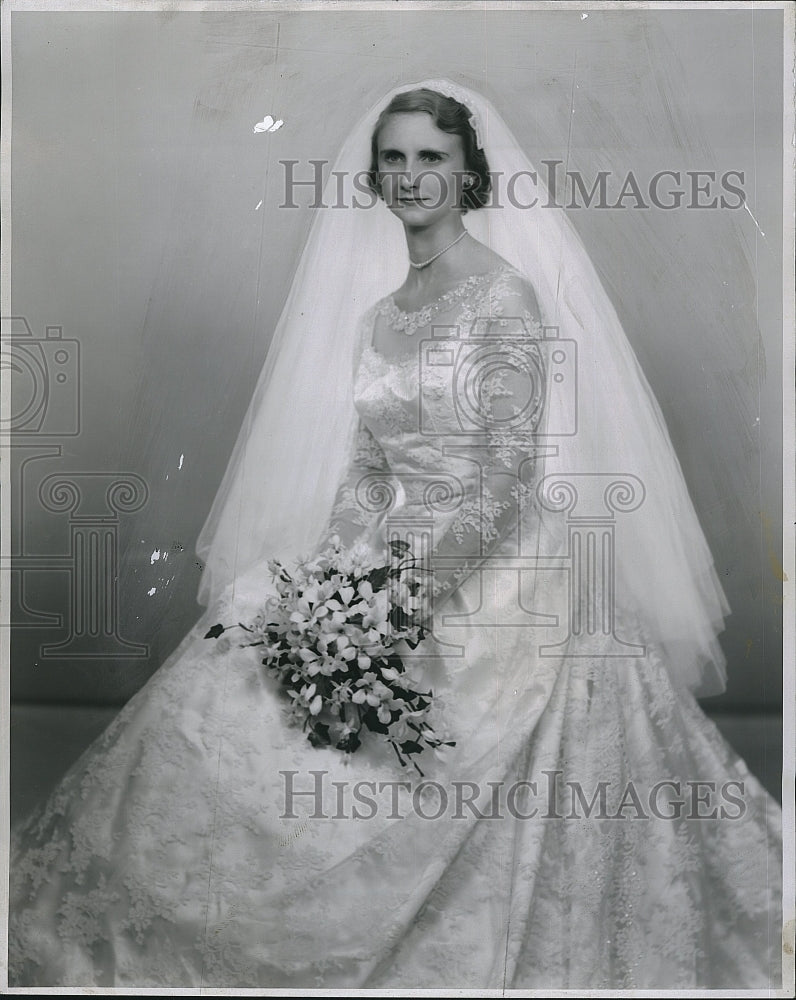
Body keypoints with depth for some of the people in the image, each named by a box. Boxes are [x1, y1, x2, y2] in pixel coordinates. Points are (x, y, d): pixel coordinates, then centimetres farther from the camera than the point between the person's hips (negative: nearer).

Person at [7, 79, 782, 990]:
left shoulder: (503, 290, -7)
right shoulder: (375, 314, 14)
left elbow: (510, 471, -14)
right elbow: (365, 466, 12)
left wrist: (416, 584, -20)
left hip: (495, 573, -6)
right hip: (398, 564, 7)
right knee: (226, 666, -6)